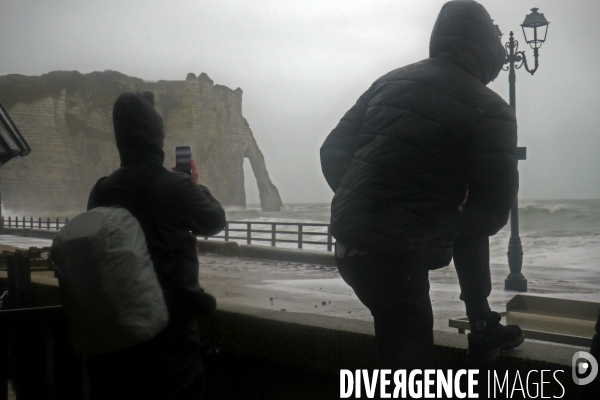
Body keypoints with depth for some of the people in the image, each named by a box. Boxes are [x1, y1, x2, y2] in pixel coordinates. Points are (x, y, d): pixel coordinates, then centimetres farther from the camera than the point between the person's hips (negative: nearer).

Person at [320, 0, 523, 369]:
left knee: (468, 230, 27)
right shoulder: (489, 111, -6)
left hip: (351, 239, 7)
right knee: (411, 360, 3)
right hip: (395, 256, -7)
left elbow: (333, 152, 11)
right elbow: (493, 209, -7)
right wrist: (446, 229, 11)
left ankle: (484, 328, 36)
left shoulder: (391, 81, 10)